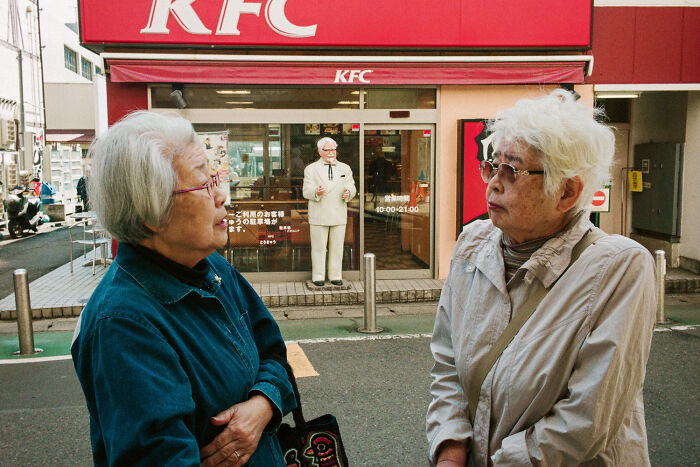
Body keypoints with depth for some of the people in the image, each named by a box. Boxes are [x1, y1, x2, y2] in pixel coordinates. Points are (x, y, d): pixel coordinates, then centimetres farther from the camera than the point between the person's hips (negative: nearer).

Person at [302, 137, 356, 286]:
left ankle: (336, 276, 15)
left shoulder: (345, 168, 13)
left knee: (337, 247, 6)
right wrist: (316, 192, -26)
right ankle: (318, 277, 10)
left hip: (339, 215, 2)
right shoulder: (311, 169, 4)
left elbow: (351, 187, 8)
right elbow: (306, 191, -3)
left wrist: (349, 193, -17)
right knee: (318, 247, 1)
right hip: (318, 216, -2)